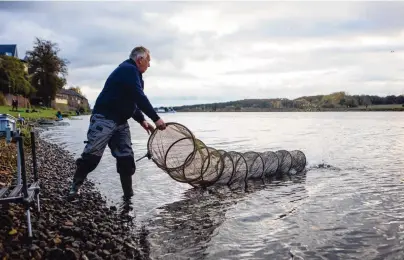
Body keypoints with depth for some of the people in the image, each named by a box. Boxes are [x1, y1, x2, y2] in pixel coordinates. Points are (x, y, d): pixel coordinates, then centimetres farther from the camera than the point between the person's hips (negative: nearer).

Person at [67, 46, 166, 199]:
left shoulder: (132, 73, 19)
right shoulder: (128, 69, -13)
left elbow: (132, 101, 23)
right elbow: (140, 98, -22)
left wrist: (142, 121, 14)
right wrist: (156, 118, -19)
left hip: (121, 121, 10)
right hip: (104, 118, -10)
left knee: (126, 156, 3)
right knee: (93, 154, -6)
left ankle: (128, 193, 7)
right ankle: (75, 186, 10)